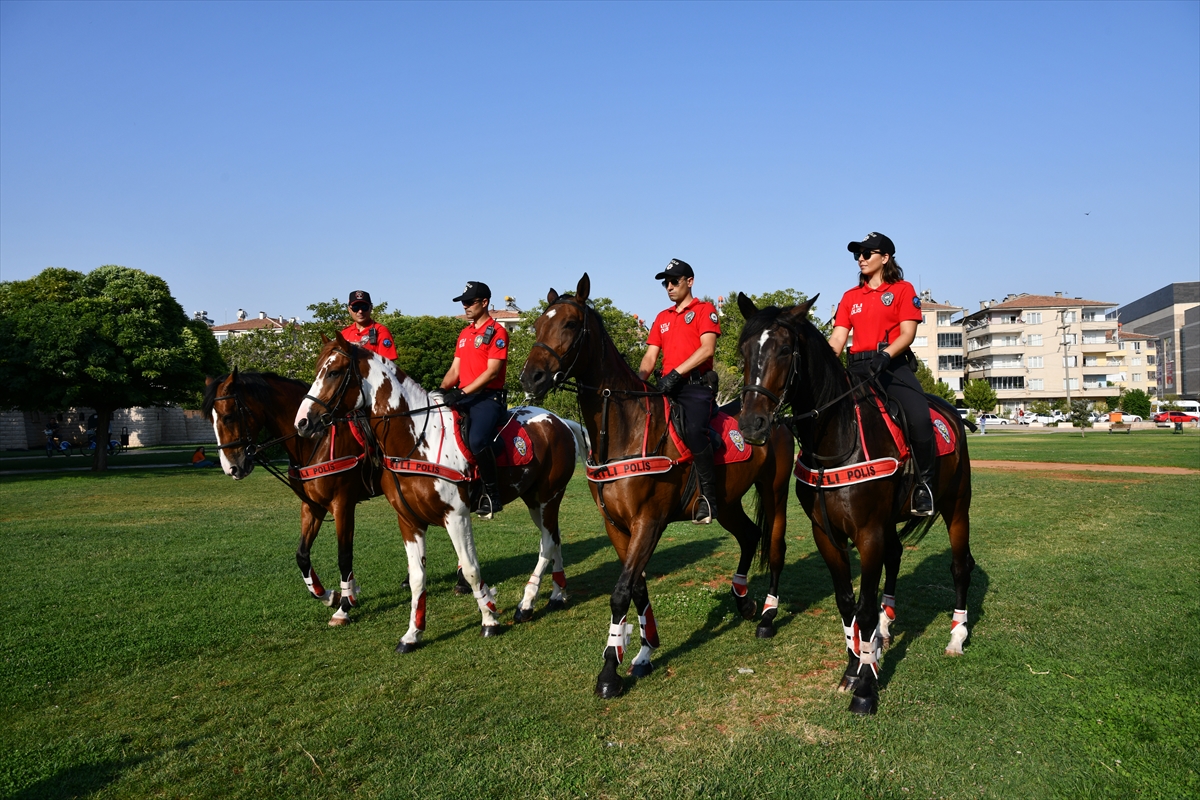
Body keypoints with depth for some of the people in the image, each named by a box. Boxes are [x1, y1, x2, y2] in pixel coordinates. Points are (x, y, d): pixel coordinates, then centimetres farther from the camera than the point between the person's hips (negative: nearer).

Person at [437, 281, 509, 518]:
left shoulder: (496, 332, -4)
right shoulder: (464, 334, 21)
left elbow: (492, 371, -13)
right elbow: (455, 369, 20)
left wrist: (463, 392, -20)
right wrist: (441, 391, 1)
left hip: (487, 397, -9)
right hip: (462, 397, 9)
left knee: (477, 440, -31)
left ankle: (491, 493, -15)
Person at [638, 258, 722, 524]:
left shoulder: (704, 310, 6)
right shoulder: (662, 317, 24)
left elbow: (707, 348, -9)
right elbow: (650, 356, 16)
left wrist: (676, 373, -19)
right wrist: (637, 380, -4)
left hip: (696, 385, -7)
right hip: (668, 388, 7)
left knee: (694, 431, -30)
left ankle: (709, 496, -20)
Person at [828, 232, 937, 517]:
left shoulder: (903, 290, 6)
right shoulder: (850, 297, 17)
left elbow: (908, 333, -5)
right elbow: (837, 339, 9)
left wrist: (884, 355, -24)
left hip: (894, 365, -4)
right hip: (859, 368, 4)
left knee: (920, 419, -27)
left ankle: (923, 483, -8)